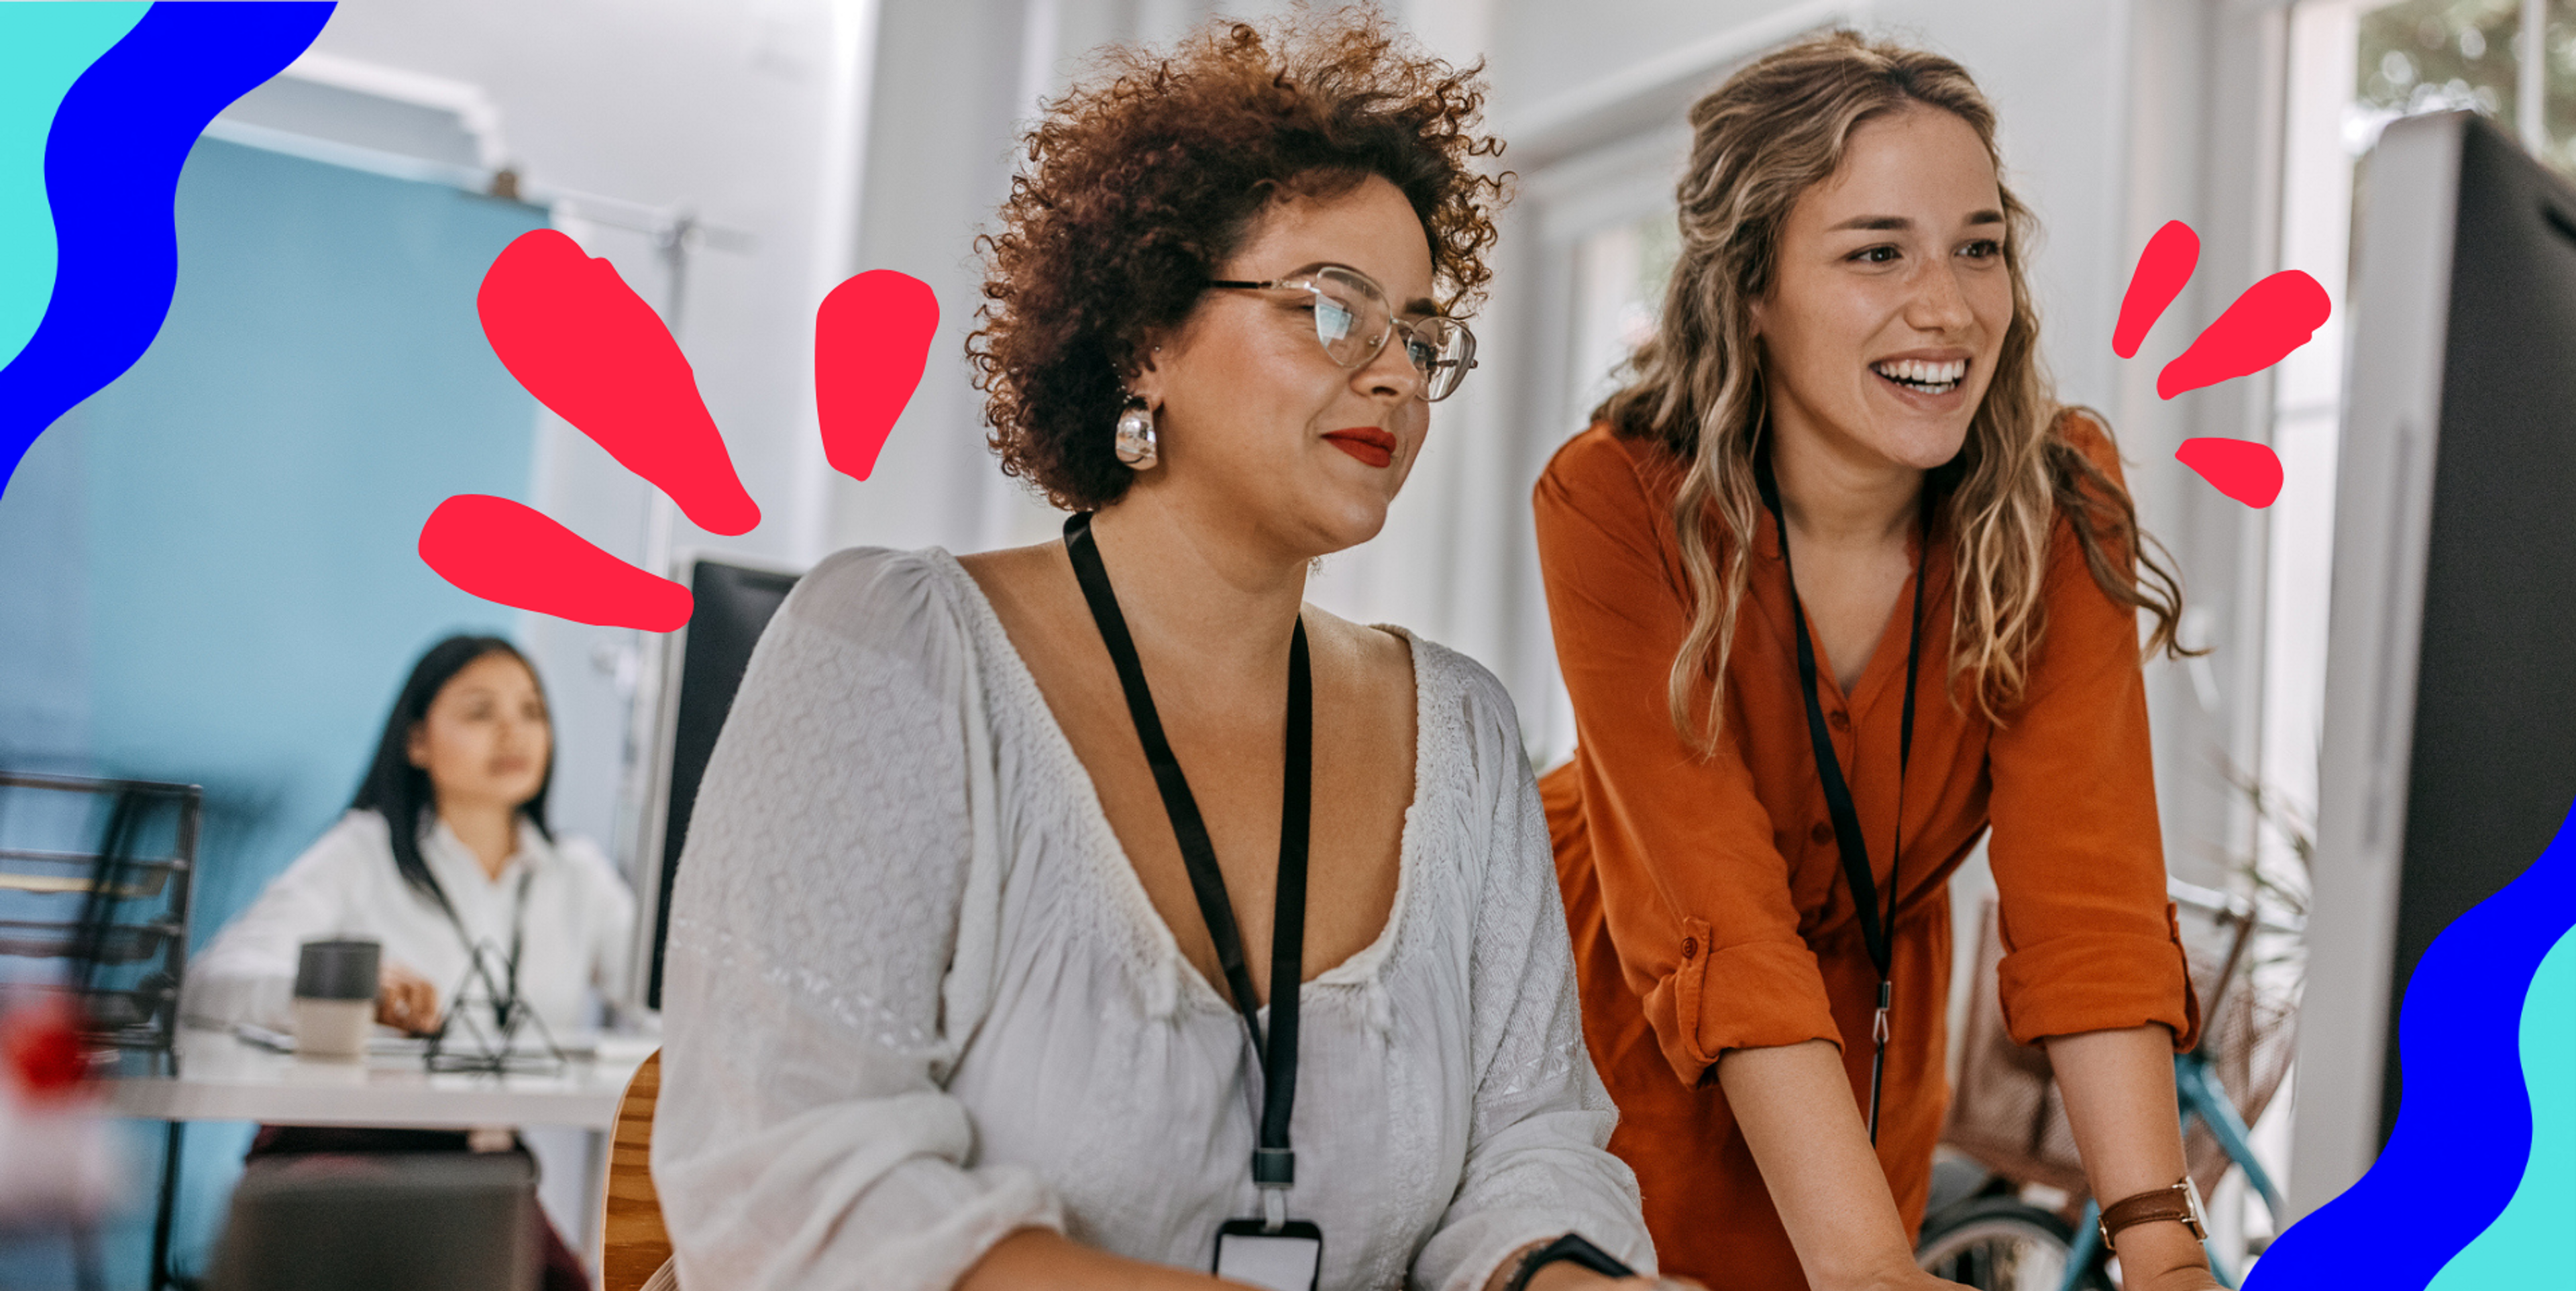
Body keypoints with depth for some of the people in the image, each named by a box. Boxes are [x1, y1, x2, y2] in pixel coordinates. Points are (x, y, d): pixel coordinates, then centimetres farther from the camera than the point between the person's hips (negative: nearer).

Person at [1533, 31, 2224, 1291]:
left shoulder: (2058, 509, -17)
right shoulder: (1616, 503, -26)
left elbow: (2084, 889, -23)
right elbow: (1719, 925, -31)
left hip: (1866, 1023, 3)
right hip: (1611, 1009, -2)